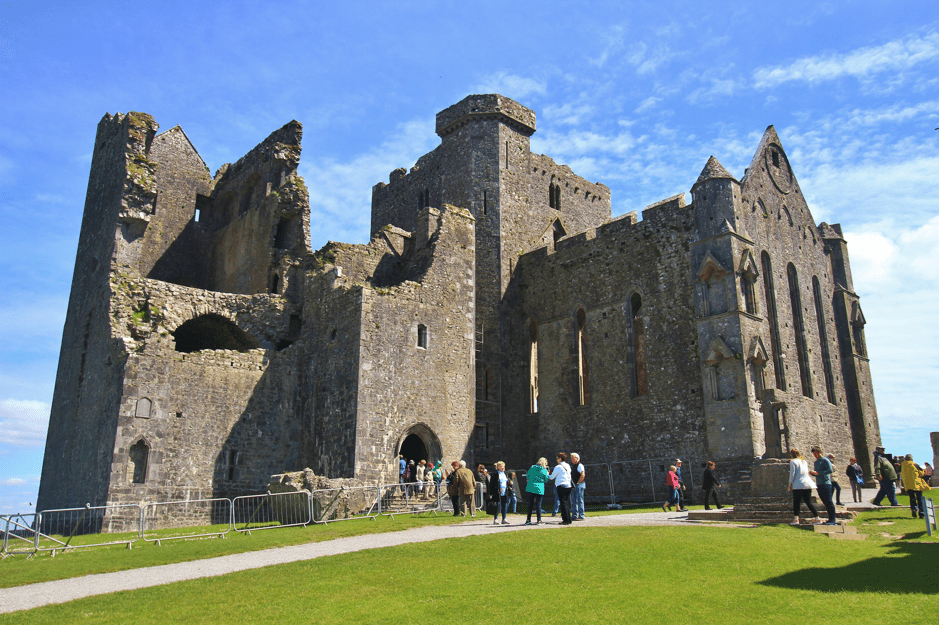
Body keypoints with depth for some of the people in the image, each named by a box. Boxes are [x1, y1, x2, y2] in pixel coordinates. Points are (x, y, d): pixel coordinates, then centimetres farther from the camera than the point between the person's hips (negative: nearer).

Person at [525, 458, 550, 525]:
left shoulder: (532, 467, 6)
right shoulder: (544, 470, 0)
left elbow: (527, 477, 11)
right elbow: (546, 481, 7)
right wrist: (547, 474, 20)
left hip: (530, 488, 2)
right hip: (539, 489, -2)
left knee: (530, 504, 8)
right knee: (538, 505, 4)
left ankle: (528, 520, 10)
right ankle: (539, 521, 6)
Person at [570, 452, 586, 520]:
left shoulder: (579, 465, -11)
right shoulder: (573, 466, 17)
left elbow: (583, 475, -22)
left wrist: (578, 483, -17)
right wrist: (572, 484, 13)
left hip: (579, 485, -10)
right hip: (574, 486, 10)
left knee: (579, 500, -8)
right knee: (574, 501, 11)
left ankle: (581, 516, -4)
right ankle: (574, 516, 17)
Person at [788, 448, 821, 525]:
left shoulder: (793, 462, -3)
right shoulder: (804, 461, 18)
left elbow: (792, 474, -7)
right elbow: (807, 472, 21)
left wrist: (790, 484, -3)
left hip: (798, 485, -6)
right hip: (807, 484, 6)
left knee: (796, 502, -2)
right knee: (808, 502, 11)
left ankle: (795, 519, -8)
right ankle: (817, 518, 7)